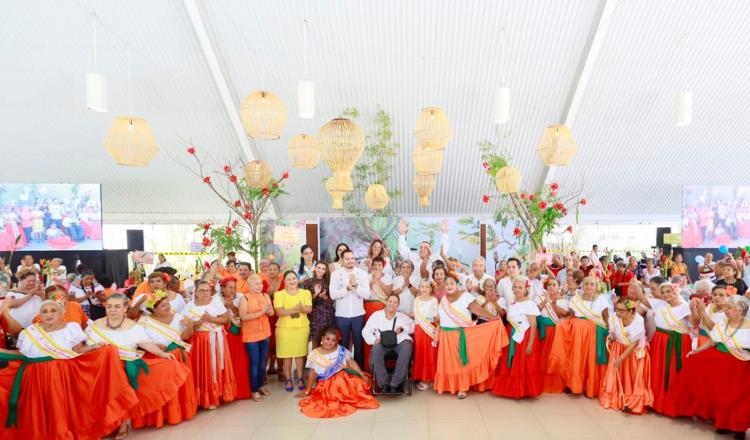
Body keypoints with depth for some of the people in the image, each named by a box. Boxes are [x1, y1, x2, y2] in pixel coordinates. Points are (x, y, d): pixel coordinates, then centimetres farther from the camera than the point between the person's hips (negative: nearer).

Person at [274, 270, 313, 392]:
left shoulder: (305, 292, 4)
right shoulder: (279, 294, -2)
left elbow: (309, 309, -6)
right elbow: (279, 311, -14)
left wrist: (301, 308, -28)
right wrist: (294, 309, -27)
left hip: (302, 327, 1)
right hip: (284, 328, -1)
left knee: (300, 353, 7)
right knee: (287, 355, 4)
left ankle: (300, 378, 20)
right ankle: (288, 379, 18)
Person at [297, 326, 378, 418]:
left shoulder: (341, 351, 3)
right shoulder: (314, 355, 2)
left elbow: (352, 362, 0)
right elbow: (313, 373, 8)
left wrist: (363, 375, -11)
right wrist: (307, 391, 10)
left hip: (344, 379, 1)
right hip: (326, 384, -1)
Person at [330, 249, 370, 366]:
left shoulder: (362, 273, -2)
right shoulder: (335, 274, -3)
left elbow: (367, 294, -9)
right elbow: (333, 295, -12)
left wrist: (356, 285, -22)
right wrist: (348, 288, -20)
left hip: (358, 315, 0)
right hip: (341, 315, 0)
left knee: (359, 344, 11)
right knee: (343, 344, 12)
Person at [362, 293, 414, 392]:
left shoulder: (402, 316, 21)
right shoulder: (376, 315, 15)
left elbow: (414, 326, 12)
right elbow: (365, 331, 11)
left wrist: (403, 328, -5)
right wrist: (374, 340, -8)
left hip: (400, 341, 1)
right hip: (383, 342, 0)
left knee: (407, 348, -34)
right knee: (376, 349, -35)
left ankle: (395, 383, -26)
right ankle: (383, 383, -24)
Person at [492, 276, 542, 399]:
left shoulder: (529, 304, -12)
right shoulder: (512, 304, 9)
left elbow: (533, 325, -14)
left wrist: (530, 344, -18)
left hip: (524, 338, -7)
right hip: (512, 338, 7)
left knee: (524, 366, 1)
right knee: (511, 365, 12)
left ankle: (524, 390, 14)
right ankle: (512, 389, 25)